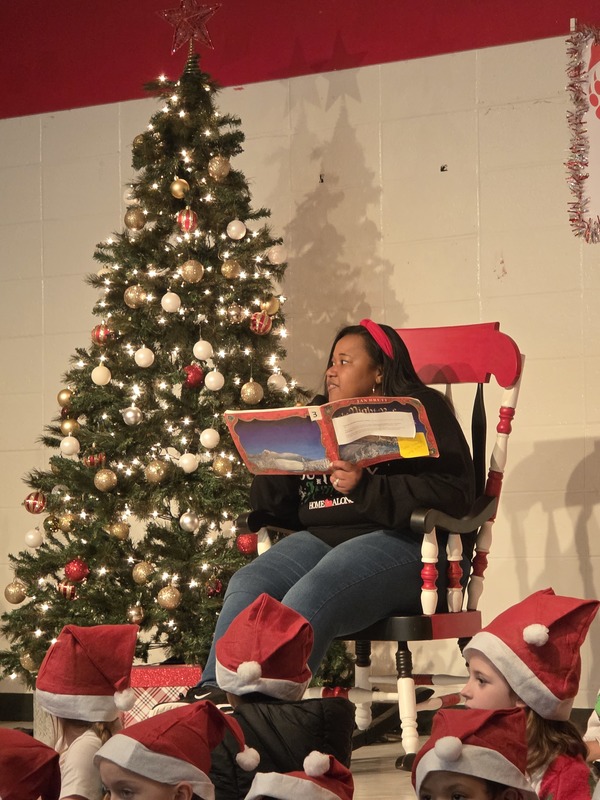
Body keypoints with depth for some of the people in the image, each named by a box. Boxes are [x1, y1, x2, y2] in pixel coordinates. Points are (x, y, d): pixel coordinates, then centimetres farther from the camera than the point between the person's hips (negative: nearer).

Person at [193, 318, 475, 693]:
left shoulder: (420, 409, 5)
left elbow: (453, 493, -11)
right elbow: (274, 505, 24)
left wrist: (366, 488, -19)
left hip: (402, 540, -7)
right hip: (323, 537, 7)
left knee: (309, 597, -34)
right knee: (248, 585, -23)